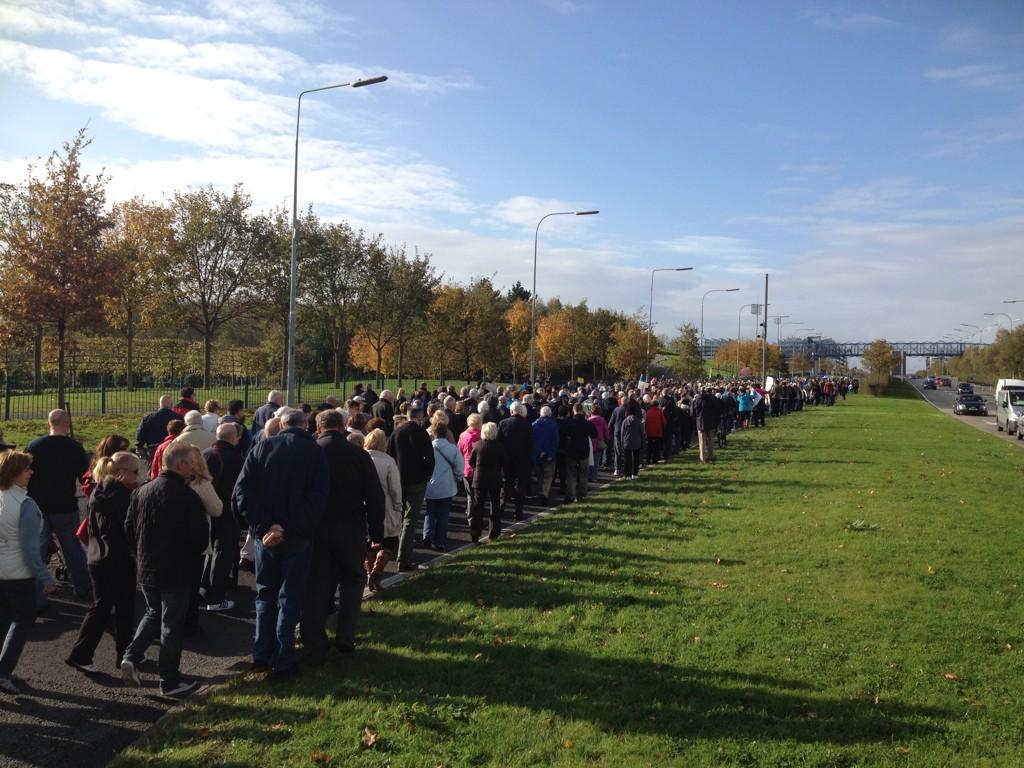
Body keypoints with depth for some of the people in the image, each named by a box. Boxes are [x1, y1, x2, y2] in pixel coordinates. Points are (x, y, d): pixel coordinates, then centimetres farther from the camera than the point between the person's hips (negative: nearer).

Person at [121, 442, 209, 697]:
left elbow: (129, 530, 5)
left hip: (145, 569, 5)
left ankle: (131, 656, 10)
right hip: (176, 571, -5)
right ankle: (170, 681, 16)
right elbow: (200, 537, -15)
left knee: (153, 613, 27)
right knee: (172, 624, 7)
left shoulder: (141, 492, -1)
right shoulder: (188, 497, -19)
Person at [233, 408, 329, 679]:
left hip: (265, 534, 2)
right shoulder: (315, 452, -5)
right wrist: (289, 529, -15)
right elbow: (318, 500, -15)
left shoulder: (262, 447, 1)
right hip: (298, 536, -2)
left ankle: (260, 655, 22)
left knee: (265, 594, 17)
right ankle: (282, 662, 8)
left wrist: (263, 526, -11)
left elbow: (242, 492, -8)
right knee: (289, 597, 6)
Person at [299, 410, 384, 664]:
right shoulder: (359, 455, -4)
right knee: (353, 579, 17)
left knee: (316, 586, 8)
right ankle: (345, 636, 11)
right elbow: (375, 497, -3)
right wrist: (376, 530, 5)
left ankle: (314, 648, 10)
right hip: (351, 527, -1)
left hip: (315, 529, 1)